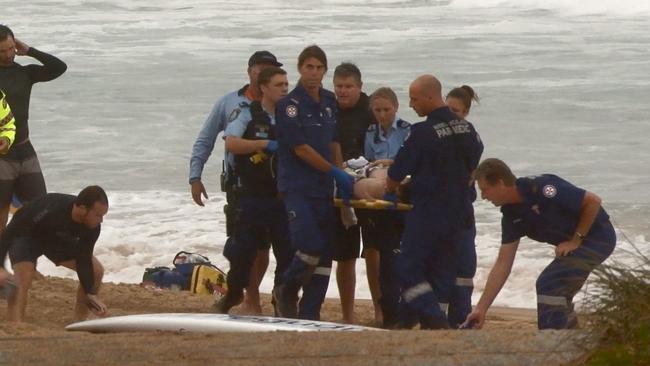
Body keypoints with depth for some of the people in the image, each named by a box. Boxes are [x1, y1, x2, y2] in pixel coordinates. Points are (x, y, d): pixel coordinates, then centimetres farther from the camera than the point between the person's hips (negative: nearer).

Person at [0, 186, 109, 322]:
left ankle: (79, 322, 8)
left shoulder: (93, 227, -23)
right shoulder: (50, 211, -41)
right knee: (23, 280, -31)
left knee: (96, 270, -3)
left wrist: (91, 295, -20)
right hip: (26, 235, -6)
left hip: (58, 239, 6)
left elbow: (83, 260, -12)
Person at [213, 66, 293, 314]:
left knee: (288, 251, -1)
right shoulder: (249, 115, -1)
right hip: (252, 197, -2)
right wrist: (265, 144, -21)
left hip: (284, 198, 2)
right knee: (243, 249, 5)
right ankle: (234, 293, 26)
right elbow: (231, 143, -15)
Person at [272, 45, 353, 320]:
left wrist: (342, 178, 11)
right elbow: (300, 148, -12)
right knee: (311, 247, -19)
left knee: (325, 254, 3)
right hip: (297, 187, -7)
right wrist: (336, 172, -10)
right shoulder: (289, 104, -9)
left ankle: (309, 313, 10)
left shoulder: (329, 102, 13)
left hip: (324, 187, 7)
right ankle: (285, 293, 6)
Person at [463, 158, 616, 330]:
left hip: (597, 237, -9)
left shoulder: (540, 189, -25)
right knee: (557, 290, 15)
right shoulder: (512, 215, 1)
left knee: (548, 285, -14)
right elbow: (502, 265, 4)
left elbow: (593, 201, -22)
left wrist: (576, 240, -16)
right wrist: (481, 309, 2)